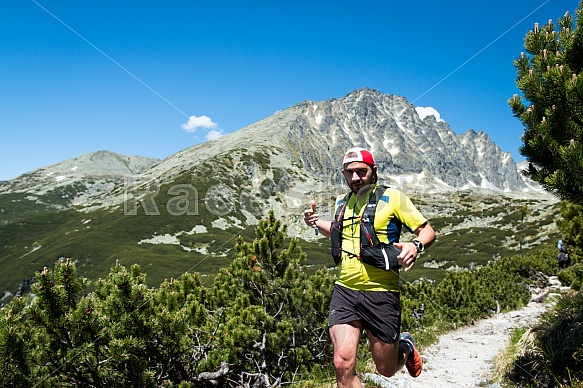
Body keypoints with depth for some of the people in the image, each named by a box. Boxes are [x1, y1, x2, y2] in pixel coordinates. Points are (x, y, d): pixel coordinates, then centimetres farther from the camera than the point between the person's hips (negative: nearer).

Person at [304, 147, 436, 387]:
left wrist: (415, 246, -24)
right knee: (343, 363, -11)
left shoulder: (392, 197, -4)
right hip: (344, 291, 4)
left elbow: (428, 231, -2)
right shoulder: (342, 202, 12)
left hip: (380, 293, -3)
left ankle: (406, 347, 44)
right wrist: (316, 223, 12)